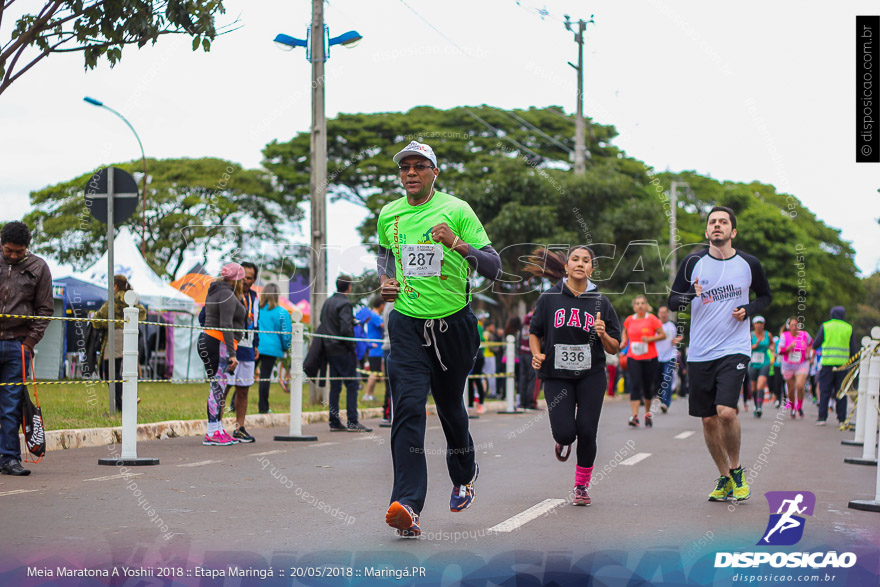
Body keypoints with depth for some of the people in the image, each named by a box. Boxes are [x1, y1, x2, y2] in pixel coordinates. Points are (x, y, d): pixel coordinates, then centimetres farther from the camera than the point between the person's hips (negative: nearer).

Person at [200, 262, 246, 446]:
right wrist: (232, 354, -21)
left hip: (207, 341, 10)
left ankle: (218, 430, 16)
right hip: (218, 344, -10)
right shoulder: (227, 295, -11)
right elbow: (226, 325, -19)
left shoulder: (214, 292, 19)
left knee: (218, 388, 12)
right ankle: (212, 434, -12)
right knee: (218, 388, -10)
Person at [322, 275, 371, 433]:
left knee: (335, 385, 10)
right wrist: (352, 348, -11)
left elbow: (322, 324, 18)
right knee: (352, 384, -5)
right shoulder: (345, 304, -14)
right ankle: (352, 422, -8)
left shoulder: (327, 302, 13)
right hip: (342, 350, -8)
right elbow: (346, 329, -21)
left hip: (330, 349, 8)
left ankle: (334, 422, 9)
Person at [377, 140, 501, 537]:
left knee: (450, 406, 14)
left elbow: (493, 267, -10)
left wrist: (457, 244, -26)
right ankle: (407, 504, -23)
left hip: (453, 323, -1)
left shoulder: (456, 210, -7)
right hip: (407, 325, 1)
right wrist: (384, 281, 7)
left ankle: (464, 475, 44)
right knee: (408, 408, -15)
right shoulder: (389, 214, 5)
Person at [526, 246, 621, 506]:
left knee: (586, 432, -6)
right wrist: (537, 355, -8)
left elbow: (614, 348, 6)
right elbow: (534, 332, 10)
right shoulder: (549, 299, 2)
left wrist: (603, 335, -15)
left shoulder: (601, 302, 4)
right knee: (565, 432, -10)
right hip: (556, 375, -1)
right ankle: (563, 440, 30)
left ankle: (582, 487, 15)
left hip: (591, 376, 1)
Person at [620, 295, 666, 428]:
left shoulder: (652, 319, -3)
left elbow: (663, 335, -1)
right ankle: (635, 416, -19)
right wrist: (624, 340, 7)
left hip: (650, 358, -1)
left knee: (648, 386, 8)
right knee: (635, 385, -13)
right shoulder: (629, 320, 6)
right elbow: (625, 332, 26)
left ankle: (648, 412, 32)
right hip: (633, 358, 1)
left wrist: (650, 339, -16)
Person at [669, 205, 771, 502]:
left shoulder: (749, 264, 2)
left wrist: (748, 310, -3)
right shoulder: (693, 262, 2)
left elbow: (765, 296, 18)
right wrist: (690, 296, -18)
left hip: (734, 349, -2)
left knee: (726, 411, -19)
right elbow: (672, 301, 4)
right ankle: (724, 478, 24)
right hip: (699, 353, 2)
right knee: (708, 419, 6)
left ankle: (736, 470, 4)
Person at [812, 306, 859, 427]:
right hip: (843, 363, 1)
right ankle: (841, 419, 5)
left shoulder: (825, 326, 2)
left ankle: (822, 417, -3)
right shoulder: (849, 328, 6)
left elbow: (815, 345, 4)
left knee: (824, 392, 2)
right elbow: (854, 349, 5)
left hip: (827, 363, -1)